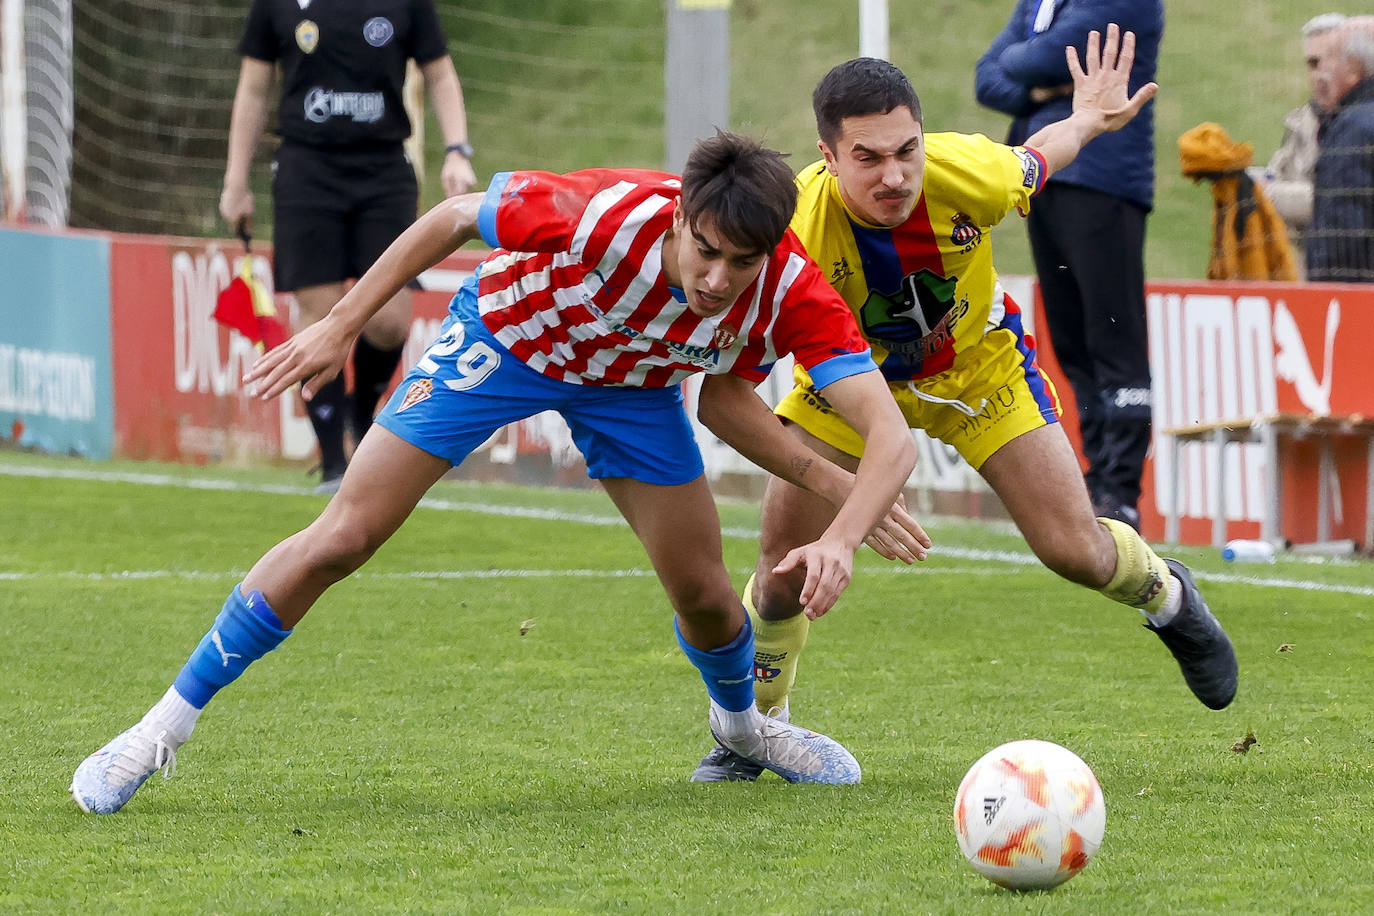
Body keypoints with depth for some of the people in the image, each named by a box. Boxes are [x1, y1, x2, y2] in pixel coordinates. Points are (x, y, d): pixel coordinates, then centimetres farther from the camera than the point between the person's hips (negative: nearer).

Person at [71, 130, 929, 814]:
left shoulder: (794, 294, -34)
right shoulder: (605, 216, -41)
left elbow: (892, 436, -38)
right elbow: (455, 217, -23)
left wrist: (841, 539, -56)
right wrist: (340, 327, -20)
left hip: (634, 380, 3)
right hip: (504, 339, -3)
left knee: (704, 590, 3)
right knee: (342, 538, -8)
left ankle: (740, 721, 40)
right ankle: (166, 725, 5)